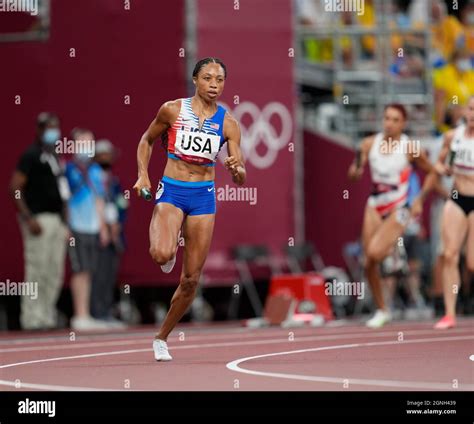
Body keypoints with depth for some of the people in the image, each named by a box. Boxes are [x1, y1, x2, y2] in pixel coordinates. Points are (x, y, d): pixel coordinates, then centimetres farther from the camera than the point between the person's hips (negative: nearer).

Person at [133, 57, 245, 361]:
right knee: (162, 255, -31)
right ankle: (166, 249, 8)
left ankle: (162, 338, 22)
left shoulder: (227, 123, -1)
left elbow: (241, 180, -3)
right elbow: (147, 140, 12)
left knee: (191, 279, 3)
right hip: (171, 191, -2)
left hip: (203, 197, 2)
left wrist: (237, 169, -26)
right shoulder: (172, 110, -4)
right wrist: (143, 175, 0)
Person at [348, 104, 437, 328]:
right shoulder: (370, 144, -2)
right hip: (375, 206, 4)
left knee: (374, 253, -26)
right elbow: (357, 168, 1)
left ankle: (394, 251, 8)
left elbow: (431, 173, 2)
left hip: (399, 210, -4)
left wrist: (420, 200, -4)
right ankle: (381, 310, 19)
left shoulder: (410, 149, -10)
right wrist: (355, 169, -22)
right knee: (370, 264, 3)